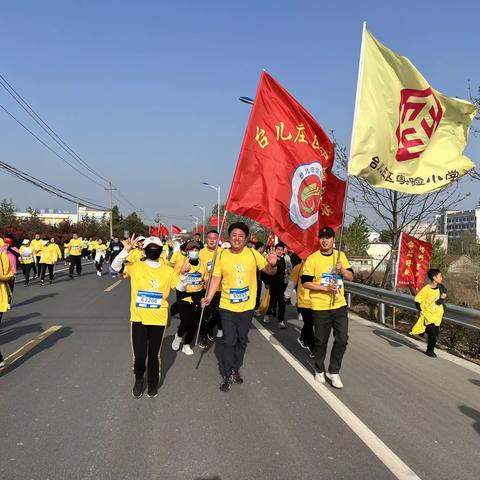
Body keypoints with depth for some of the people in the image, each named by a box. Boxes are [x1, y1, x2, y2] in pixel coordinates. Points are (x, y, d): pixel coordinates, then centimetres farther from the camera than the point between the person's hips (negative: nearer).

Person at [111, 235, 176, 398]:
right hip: (138, 318, -1)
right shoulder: (136, 266, -1)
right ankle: (139, 380, 28)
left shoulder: (168, 270, 4)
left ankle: (153, 383, 32)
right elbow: (115, 267, -10)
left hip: (159, 319, 1)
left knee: (154, 354, 10)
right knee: (139, 355, 0)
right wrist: (126, 251, -21)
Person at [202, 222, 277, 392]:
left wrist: (273, 264, -25)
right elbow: (216, 278, -2)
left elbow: (269, 271, -2)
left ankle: (235, 370, 33)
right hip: (227, 306, -1)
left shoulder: (253, 254, -7)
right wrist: (209, 297, -14)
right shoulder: (222, 255, -6)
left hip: (247, 306, 1)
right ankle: (228, 376, 14)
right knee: (229, 341, 0)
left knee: (242, 340, 14)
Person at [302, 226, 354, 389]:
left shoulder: (340, 256, 5)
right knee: (321, 341, 8)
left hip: (339, 305, 3)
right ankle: (319, 370, 30)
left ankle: (333, 371, 18)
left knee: (342, 339, 1)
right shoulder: (312, 259, -8)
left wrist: (342, 269, -13)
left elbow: (350, 277, 7)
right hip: (320, 307, -3)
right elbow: (305, 283, -10)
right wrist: (325, 288, -20)